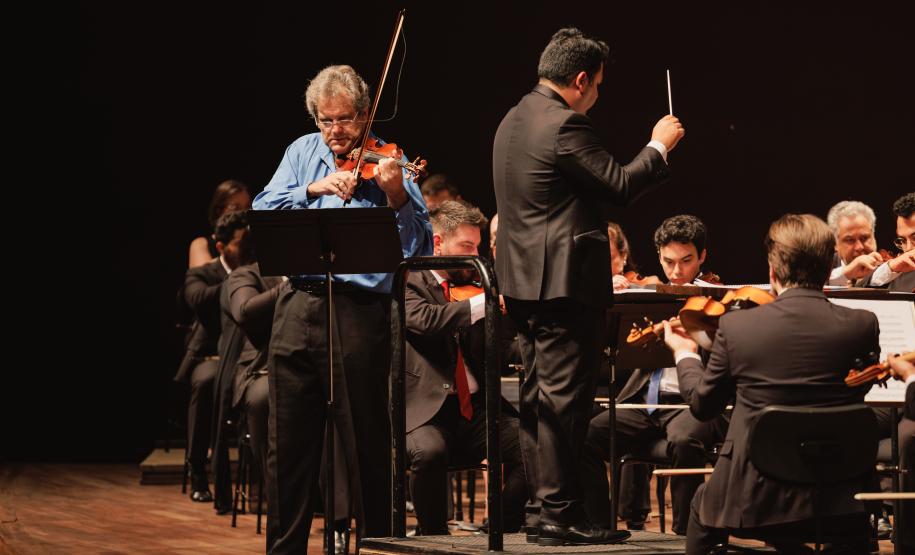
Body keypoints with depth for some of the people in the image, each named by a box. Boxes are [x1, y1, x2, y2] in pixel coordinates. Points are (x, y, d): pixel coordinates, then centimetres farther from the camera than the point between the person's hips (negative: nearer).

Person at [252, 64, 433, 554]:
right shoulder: (303, 152, 12)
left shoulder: (384, 161, -1)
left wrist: (396, 197, -26)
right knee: (288, 444, 8)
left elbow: (419, 245, -9)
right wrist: (313, 189, -12)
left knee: (367, 444, 2)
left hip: (360, 310, -4)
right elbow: (264, 210, 1)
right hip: (299, 306, 4)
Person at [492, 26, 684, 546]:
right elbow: (621, 185, -15)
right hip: (566, 281, -10)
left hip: (525, 281, 10)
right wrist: (659, 145, 0)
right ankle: (561, 513, -3)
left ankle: (542, 507, 18)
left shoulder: (514, 121, 14)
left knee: (539, 399, 13)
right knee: (564, 400, -6)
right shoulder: (566, 124, -16)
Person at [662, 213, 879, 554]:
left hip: (753, 500, -1)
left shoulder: (735, 326, -10)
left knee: (702, 505, 32)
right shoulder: (863, 326, -9)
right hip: (837, 501, 1)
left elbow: (702, 405, 4)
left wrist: (684, 354, 24)